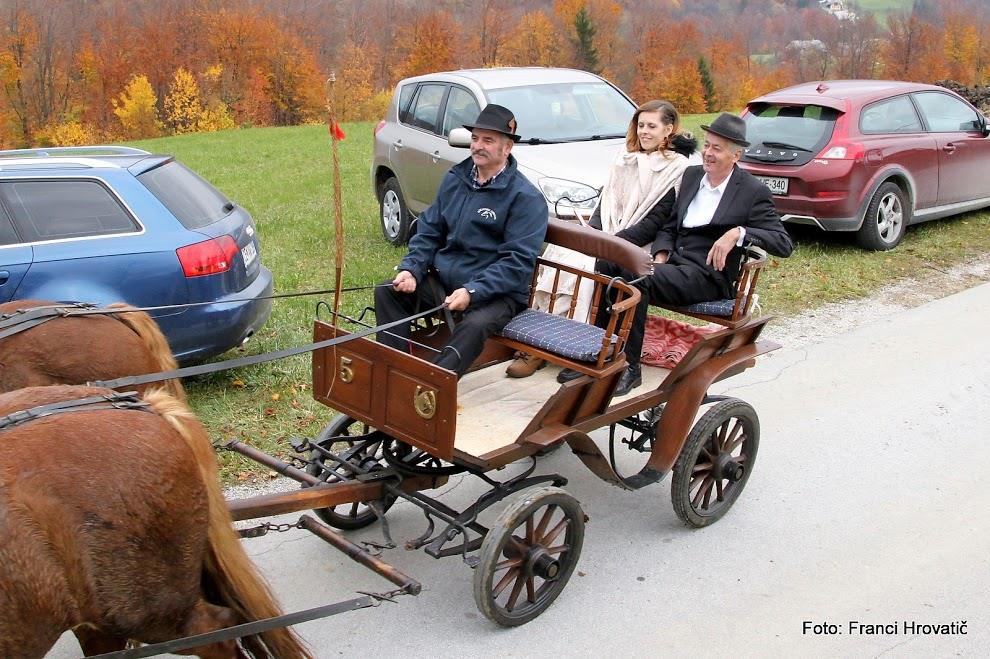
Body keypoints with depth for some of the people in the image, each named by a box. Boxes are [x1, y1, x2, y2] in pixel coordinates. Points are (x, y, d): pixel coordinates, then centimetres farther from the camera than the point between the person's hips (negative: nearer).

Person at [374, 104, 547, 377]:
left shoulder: (526, 198, -11)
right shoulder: (454, 179, 9)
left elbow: (517, 262, -17)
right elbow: (429, 230, 12)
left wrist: (472, 291, -27)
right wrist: (411, 269, -6)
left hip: (496, 293, -6)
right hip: (442, 281, 6)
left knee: (475, 324, -37)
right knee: (386, 293, -9)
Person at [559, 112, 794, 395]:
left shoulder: (753, 192, -4)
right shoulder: (692, 174, 15)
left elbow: (784, 244, -12)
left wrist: (739, 233, -26)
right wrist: (661, 254, -2)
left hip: (708, 275, -7)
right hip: (675, 261, 7)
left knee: (635, 276, -31)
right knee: (607, 263, -16)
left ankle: (629, 366, -22)